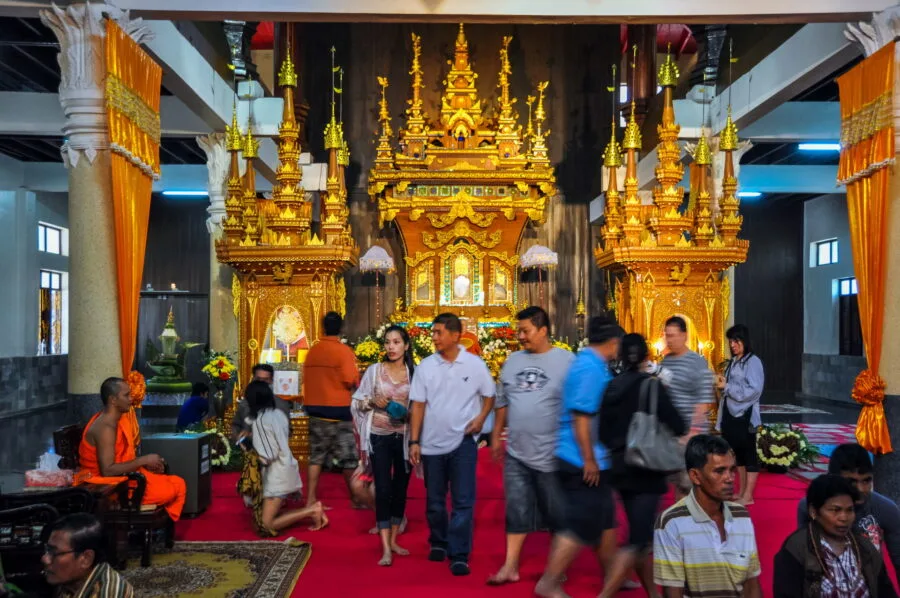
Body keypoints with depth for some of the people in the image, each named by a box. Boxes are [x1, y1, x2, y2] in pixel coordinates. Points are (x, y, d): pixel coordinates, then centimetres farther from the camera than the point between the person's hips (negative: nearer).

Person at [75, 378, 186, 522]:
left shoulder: (113, 421, 8)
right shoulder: (106, 428, -22)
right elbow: (107, 470, -29)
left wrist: (146, 463, 1)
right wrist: (144, 460, -21)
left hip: (121, 477, 10)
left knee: (178, 484, 8)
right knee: (170, 490, -13)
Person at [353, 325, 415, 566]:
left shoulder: (414, 372, 0)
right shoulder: (374, 370, -1)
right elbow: (358, 401, 4)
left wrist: (410, 414, -14)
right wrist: (373, 402, -14)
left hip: (405, 437, 2)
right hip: (380, 437, -1)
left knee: (400, 489, 11)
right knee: (383, 490, -5)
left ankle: (393, 540, 26)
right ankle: (385, 549, -2)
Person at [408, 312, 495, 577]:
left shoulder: (475, 364, -6)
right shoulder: (425, 366, -2)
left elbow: (489, 395, 6)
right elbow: (418, 405, 0)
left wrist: (481, 417, -12)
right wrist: (414, 441, -4)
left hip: (463, 442, -2)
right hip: (432, 443, 2)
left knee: (463, 501, -1)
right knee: (434, 500, 14)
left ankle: (459, 555, 7)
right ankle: (438, 544, 34)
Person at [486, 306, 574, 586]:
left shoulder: (566, 361, -8)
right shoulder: (513, 360, 7)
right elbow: (502, 402, 14)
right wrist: (496, 436, 14)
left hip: (552, 454, -4)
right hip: (516, 453, 4)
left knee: (557, 513, 10)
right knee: (516, 510, 9)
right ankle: (510, 566, 17)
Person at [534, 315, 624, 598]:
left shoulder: (592, 365, 13)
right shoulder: (591, 368, -19)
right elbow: (581, 416, -24)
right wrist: (589, 460, -23)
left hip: (593, 461, 10)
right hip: (584, 462, -10)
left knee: (605, 519, 19)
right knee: (581, 526, -3)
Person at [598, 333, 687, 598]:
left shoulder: (612, 387, 3)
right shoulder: (651, 385, -12)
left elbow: (603, 431, 6)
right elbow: (678, 427, -12)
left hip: (620, 468, 6)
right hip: (646, 470, -6)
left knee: (642, 534, 19)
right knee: (637, 540, -4)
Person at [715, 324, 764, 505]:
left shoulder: (753, 362, -9)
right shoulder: (733, 362, 13)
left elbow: (754, 390, -17)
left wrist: (727, 387, -16)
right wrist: (722, 384, 1)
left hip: (745, 415, -8)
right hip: (731, 413, 8)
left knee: (749, 454, 0)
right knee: (737, 453, 14)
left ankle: (748, 496, 6)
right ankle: (742, 492, 24)